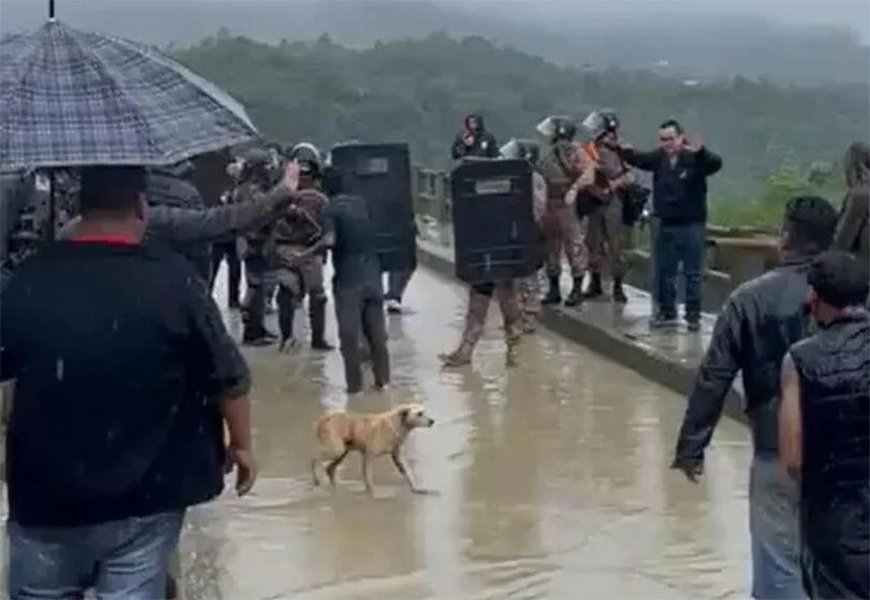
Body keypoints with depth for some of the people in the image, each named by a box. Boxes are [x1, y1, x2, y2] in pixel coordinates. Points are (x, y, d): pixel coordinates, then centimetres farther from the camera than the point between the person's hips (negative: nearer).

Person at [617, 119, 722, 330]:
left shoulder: (694, 158, -12)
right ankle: (667, 311, 24)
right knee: (663, 272, 12)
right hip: (665, 225, 5)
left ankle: (693, 314, 9)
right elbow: (638, 159, 1)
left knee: (693, 273, 2)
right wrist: (622, 150, -21)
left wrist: (700, 151, -48)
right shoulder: (658, 158, 4)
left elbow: (716, 163, -27)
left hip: (692, 226, -5)